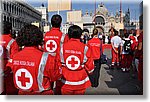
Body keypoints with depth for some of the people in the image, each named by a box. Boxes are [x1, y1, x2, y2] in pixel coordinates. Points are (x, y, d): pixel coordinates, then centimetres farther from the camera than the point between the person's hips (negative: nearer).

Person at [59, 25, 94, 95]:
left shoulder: (63, 47, -7)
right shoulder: (84, 48, -11)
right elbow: (89, 66, -6)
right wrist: (88, 72, 15)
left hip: (66, 82, 1)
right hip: (80, 83, -1)